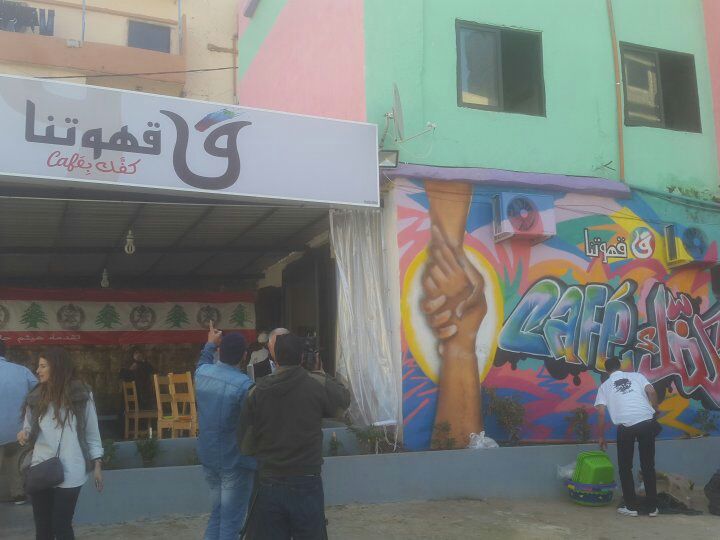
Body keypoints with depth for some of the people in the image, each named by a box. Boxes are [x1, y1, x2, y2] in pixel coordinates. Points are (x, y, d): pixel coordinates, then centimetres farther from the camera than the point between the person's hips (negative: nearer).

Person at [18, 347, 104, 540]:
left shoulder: (81, 396, -4)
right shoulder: (36, 397, 5)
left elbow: (92, 433, 2)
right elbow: (30, 428, 16)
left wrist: (97, 465, 0)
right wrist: (25, 434, -7)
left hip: (69, 473, -3)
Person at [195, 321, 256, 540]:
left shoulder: (202, 372, -2)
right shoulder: (244, 384, -24)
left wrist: (210, 344, 40)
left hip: (208, 456, 7)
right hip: (235, 461, -7)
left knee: (218, 512, 21)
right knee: (232, 520, 4)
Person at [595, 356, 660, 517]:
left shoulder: (605, 386, 15)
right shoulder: (636, 376, 17)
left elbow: (601, 414, 7)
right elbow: (651, 391, 0)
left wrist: (601, 437, 16)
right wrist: (655, 410, 15)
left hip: (625, 427, -1)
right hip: (646, 422, 2)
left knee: (625, 468, 14)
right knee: (648, 466, 13)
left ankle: (631, 507, 13)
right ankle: (652, 507, 17)